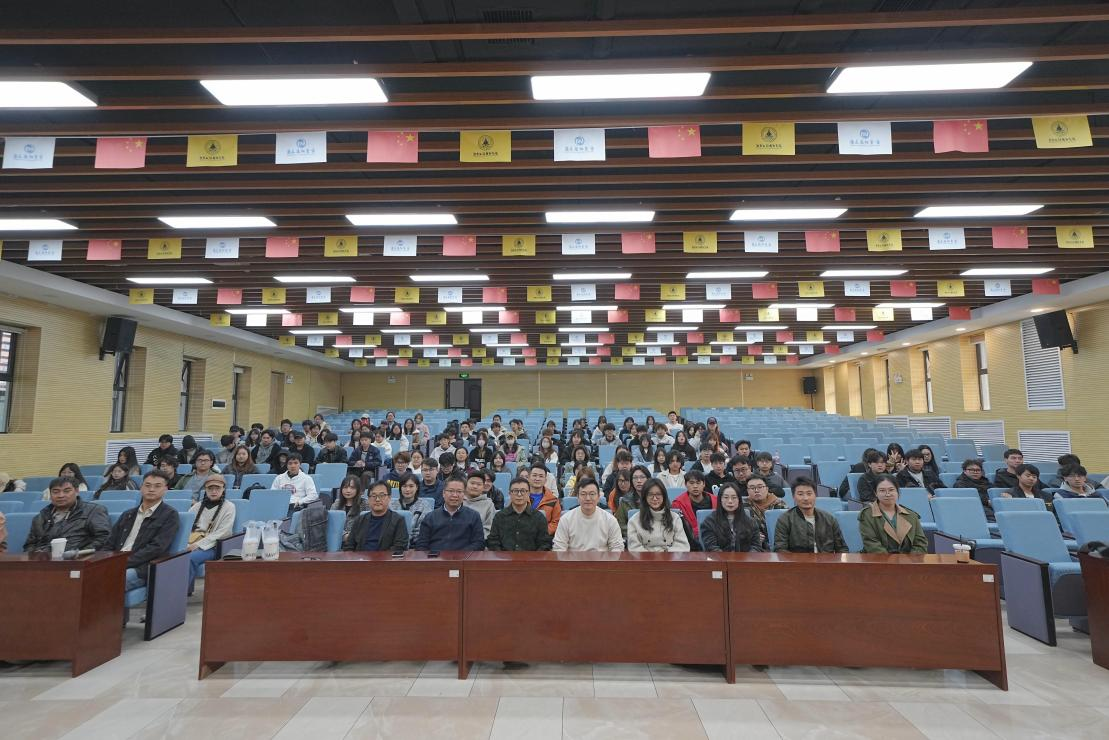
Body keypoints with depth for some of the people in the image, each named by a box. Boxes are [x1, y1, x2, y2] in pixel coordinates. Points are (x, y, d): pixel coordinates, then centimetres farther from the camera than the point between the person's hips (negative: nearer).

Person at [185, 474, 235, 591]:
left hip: (212, 546, -4)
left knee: (191, 558, -31)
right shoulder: (198, 505, 18)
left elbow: (221, 533, -6)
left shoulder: (228, 507, 2)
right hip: (191, 544, 4)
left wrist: (199, 544, -15)